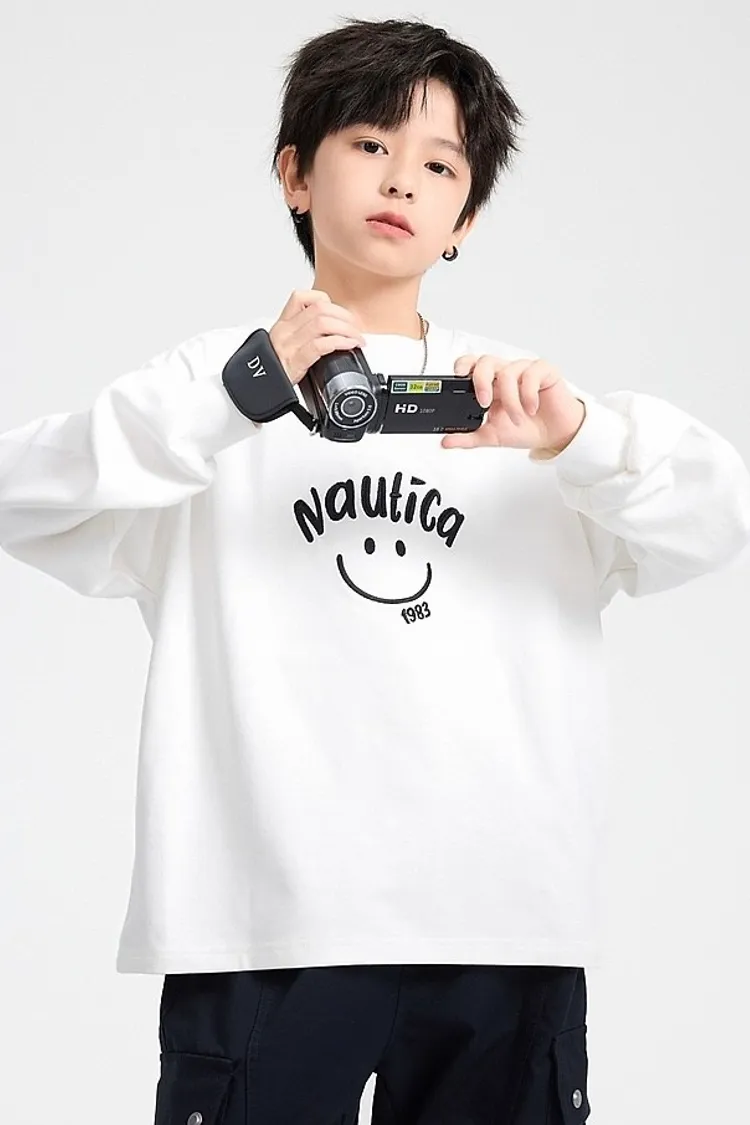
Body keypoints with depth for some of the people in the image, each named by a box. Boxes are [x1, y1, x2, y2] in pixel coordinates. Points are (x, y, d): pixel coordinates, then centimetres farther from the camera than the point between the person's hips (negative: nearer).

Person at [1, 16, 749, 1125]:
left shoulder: (522, 394, 17)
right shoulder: (213, 382, 9)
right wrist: (239, 397, -20)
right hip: (264, 920, -2)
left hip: (504, 921, 2)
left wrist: (574, 437, -15)